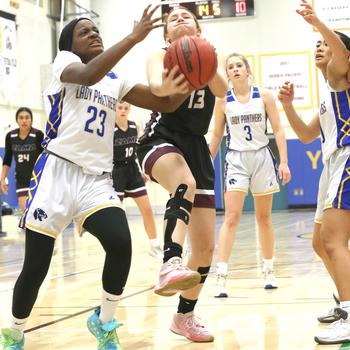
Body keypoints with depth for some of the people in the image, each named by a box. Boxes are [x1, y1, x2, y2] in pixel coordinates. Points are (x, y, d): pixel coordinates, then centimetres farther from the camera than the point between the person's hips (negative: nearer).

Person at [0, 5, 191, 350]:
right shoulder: (64, 61, 4)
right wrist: (134, 37, -24)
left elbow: (164, 103, 9)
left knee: (121, 244, -23)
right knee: (35, 266, -3)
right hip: (56, 172, -3)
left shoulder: (116, 81, 18)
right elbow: (89, 75, -20)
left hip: (97, 180, 4)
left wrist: (183, 87, -12)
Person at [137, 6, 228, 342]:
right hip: (161, 138, -5)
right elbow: (156, 87, -21)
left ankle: (184, 317, 24)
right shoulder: (160, 56, 3)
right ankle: (170, 266, -59)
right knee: (185, 184, -42)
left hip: (196, 146, 5)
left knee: (206, 248, 5)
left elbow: (221, 90, -9)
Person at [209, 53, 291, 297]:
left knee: (264, 218, 11)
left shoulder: (264, 96, -2)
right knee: (231, 217, -13)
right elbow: (217, 135, 8)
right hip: (236, 159, -1)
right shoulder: (223, 101, 0)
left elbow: (278, 129, -2)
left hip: (262, 157, 1)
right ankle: (221, 277, -16)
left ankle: (269, 272, 25)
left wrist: (284, 162, -9)